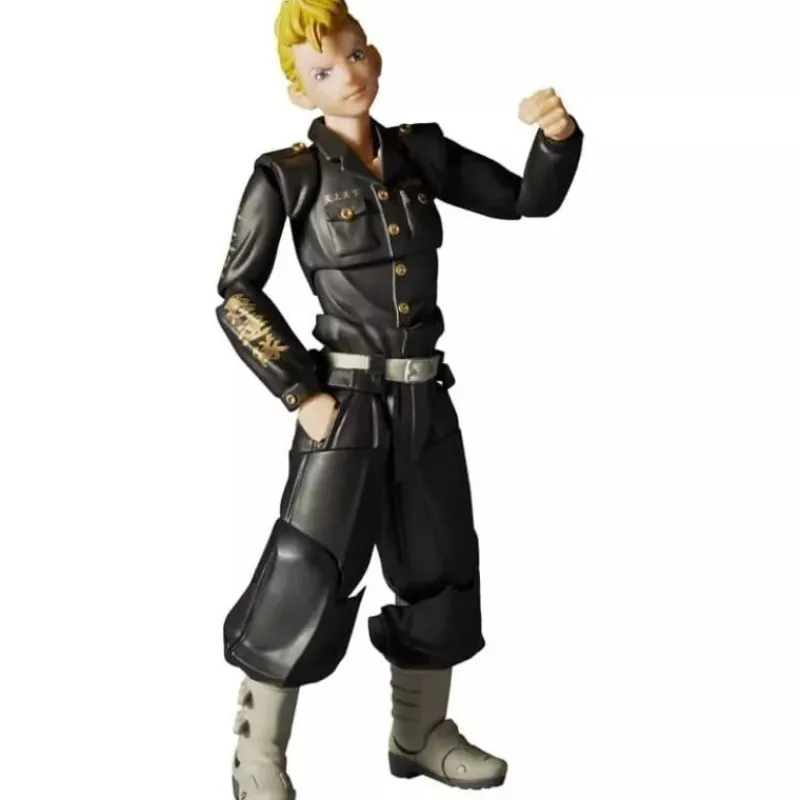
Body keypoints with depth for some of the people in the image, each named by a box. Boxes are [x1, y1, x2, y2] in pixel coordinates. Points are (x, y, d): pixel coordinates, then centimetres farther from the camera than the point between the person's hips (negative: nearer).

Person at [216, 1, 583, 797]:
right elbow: (237, 296, -6)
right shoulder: (289, 174, -6)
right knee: (305, 580, -3)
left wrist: (559, 136, -13)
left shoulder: (421, 153, 6)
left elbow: (530, 199, 7)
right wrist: (301, 392, -12)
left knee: (440, 572, 14)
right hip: (347, 402, -5)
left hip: (425, 400, 6)